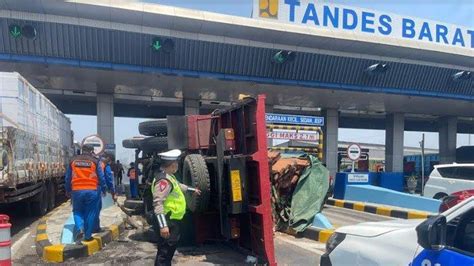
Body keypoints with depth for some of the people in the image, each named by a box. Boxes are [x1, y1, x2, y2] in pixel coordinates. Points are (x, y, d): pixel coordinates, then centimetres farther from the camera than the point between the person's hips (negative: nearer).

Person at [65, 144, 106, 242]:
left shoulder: (73, 161, 8)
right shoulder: (94, 161, 1)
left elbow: (67, 178, 13)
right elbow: (101, 178, 1)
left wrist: (68, 191, 23)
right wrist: (103, 190, 14)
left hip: (77, 191, 2)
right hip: (92, 191, -1)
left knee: (77, 212, 17)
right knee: (90, 213, 8)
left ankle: (80, 229, -6)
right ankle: (88, 235, 12)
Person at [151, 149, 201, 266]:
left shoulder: (168, 176, 12)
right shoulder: (163, 179, -22)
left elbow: (178, 186, 33)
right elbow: (158, 203, -29)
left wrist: (193, 190, 48)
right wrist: (163, 225, -34)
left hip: (172, 221, 11)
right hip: (167, 222, -11)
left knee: (169, 249, 23)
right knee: (164, 252, -5)